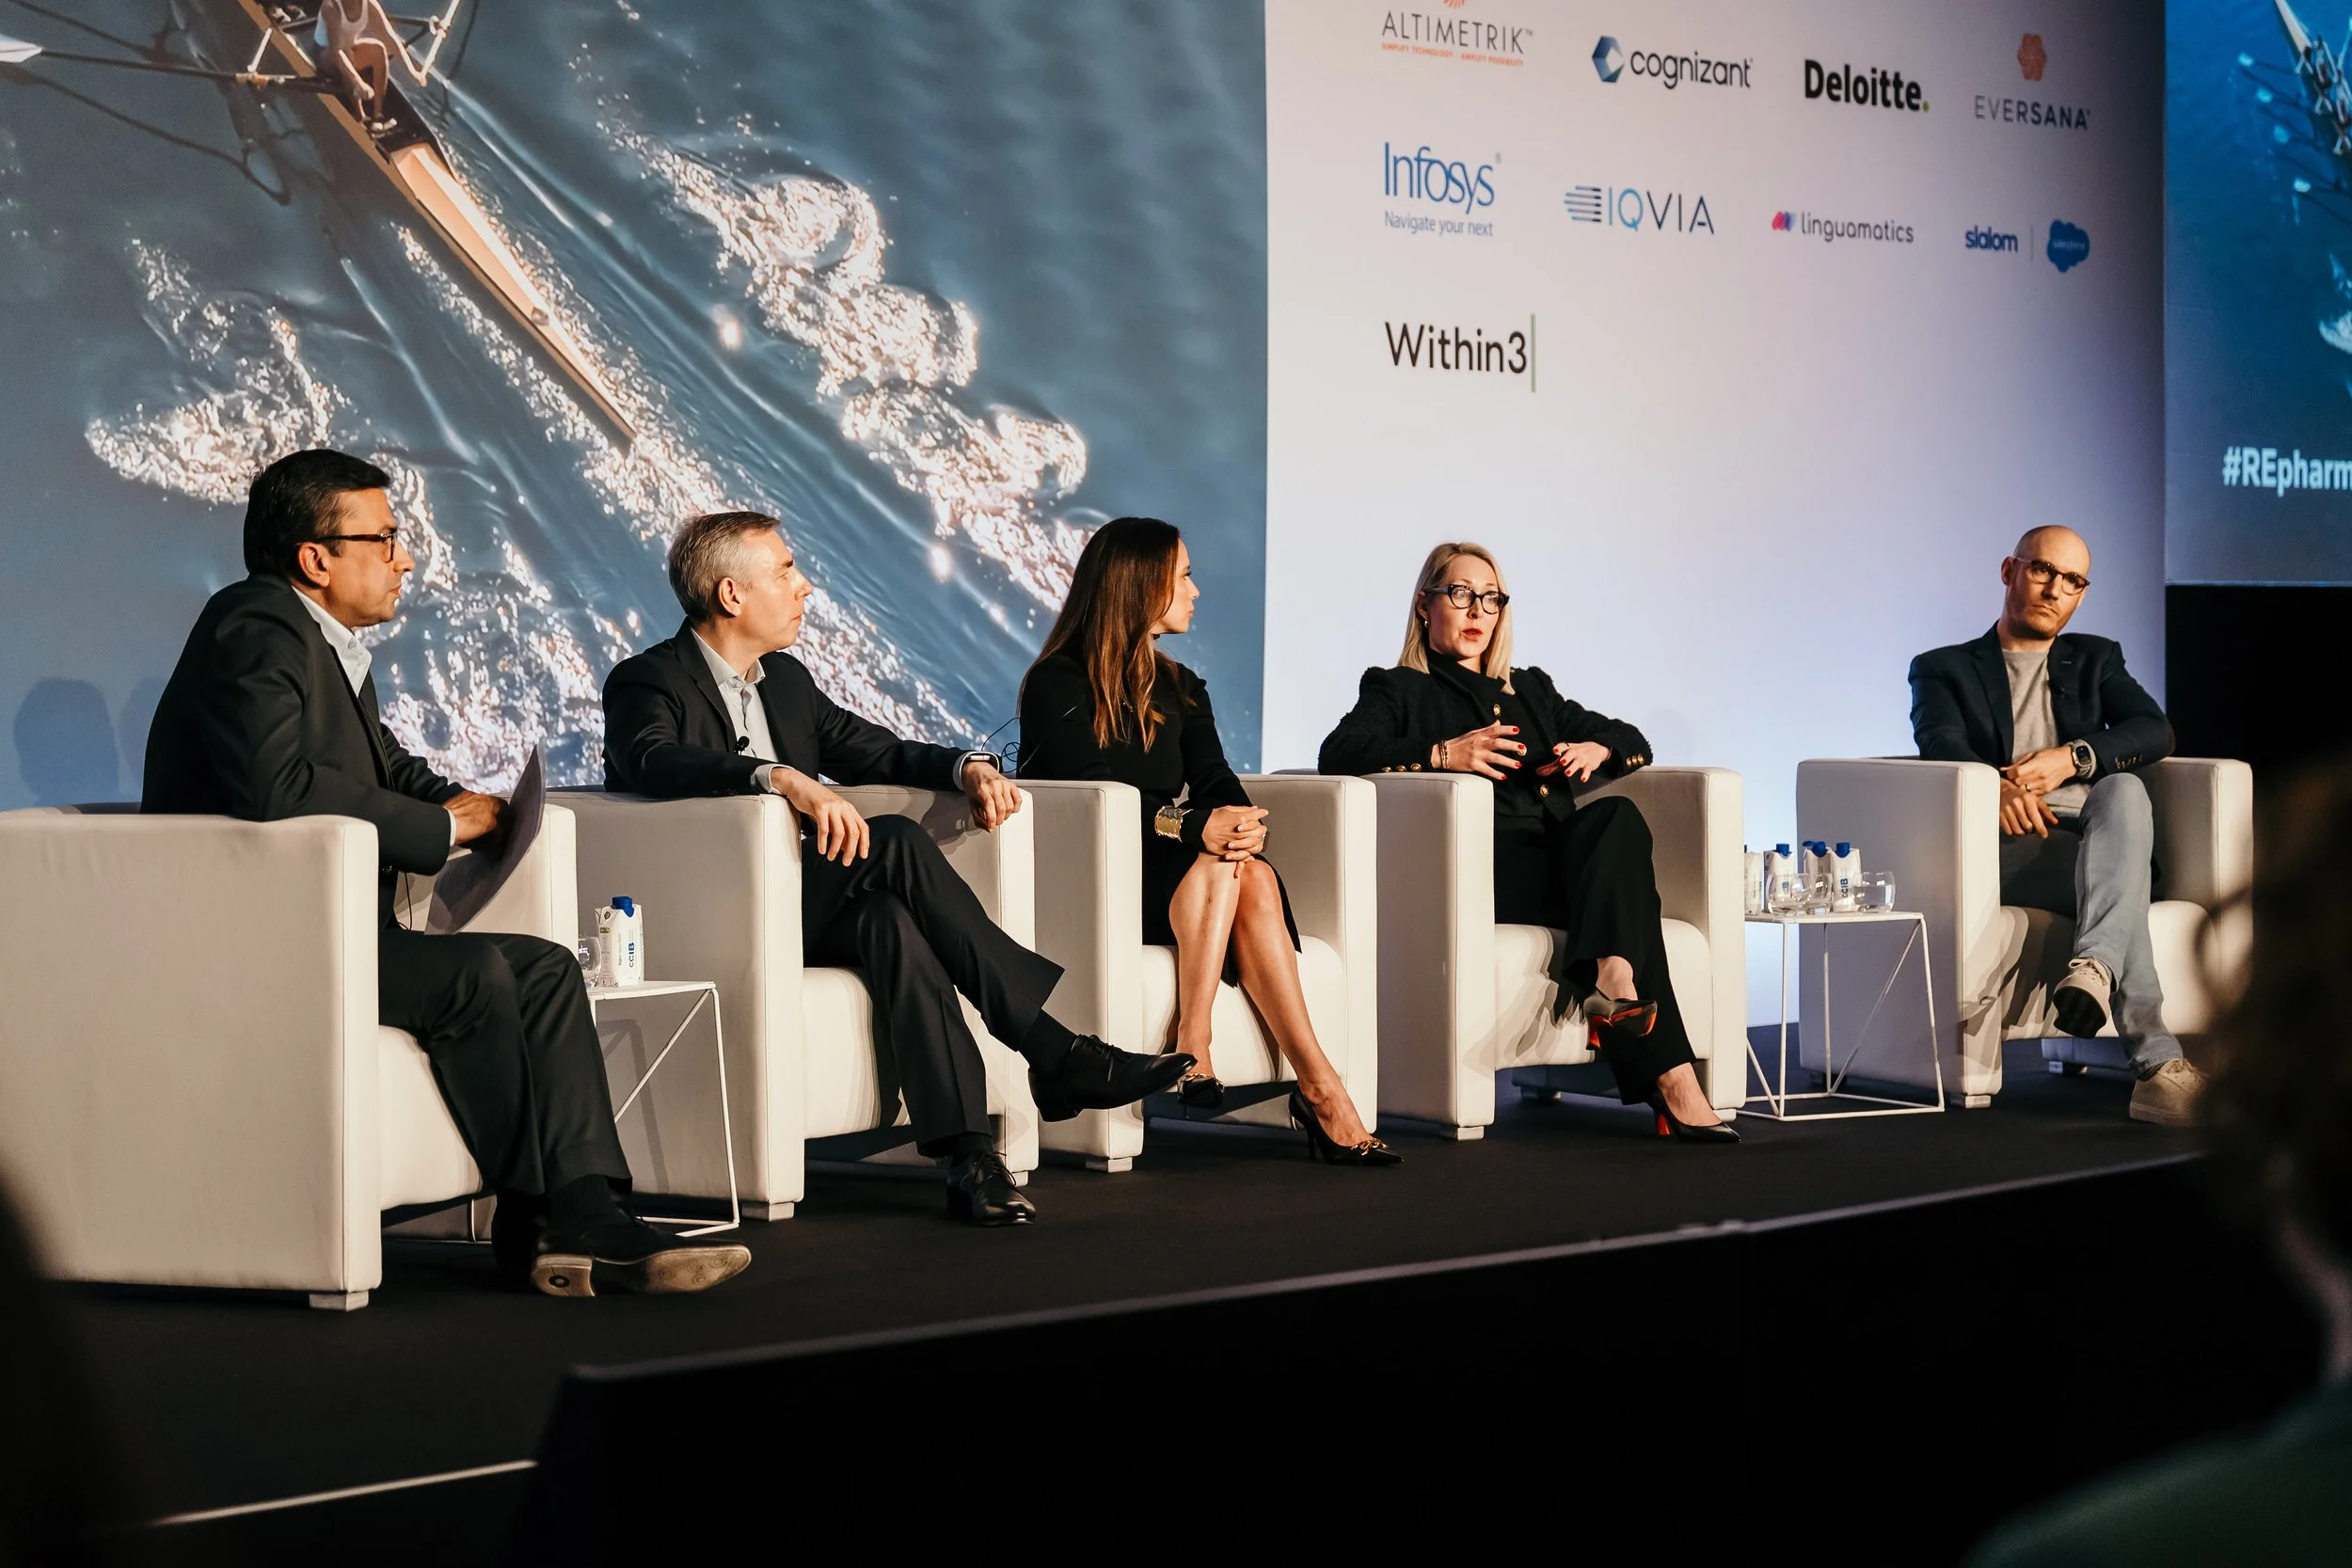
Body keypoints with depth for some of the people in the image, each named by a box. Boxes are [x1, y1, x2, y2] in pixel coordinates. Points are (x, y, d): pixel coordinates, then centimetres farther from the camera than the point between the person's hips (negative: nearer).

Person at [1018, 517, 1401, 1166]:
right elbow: (1087, 794, -16)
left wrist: (1243, 822, -22)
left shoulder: (1181, 690, 20)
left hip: (1178, 872, 6)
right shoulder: (1058, 684, -1)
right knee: (1220, 863, -31)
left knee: (1251, 872, -28)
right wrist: (1197, 828, -30)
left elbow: (1216, 783, 4)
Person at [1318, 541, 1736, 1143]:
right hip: (1477, 870, -5)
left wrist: (1596, 749, 5)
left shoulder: (1531, 690, 34)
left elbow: (1632, 740, 31)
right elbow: (1339, 753, -3)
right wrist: (1442, 754, -17)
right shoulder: (1399, 690, 18)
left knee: (1617, 815, -32)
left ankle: (1610, 981, -53)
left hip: (1563, 862, 5)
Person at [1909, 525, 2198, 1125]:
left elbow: (2156, 732, 8)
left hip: (2102, 835, 3)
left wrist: (2072, 759, -13)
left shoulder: (2095, 660, 28)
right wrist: (1994, 785, -30)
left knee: (2124, 788, -36)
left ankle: (2095, 967, -57)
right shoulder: (1944, 669, 19)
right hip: (2007, 848, -3)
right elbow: (1941, 744, -5)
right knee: (2122, 881, -37)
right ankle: (2159, 1065, -51)